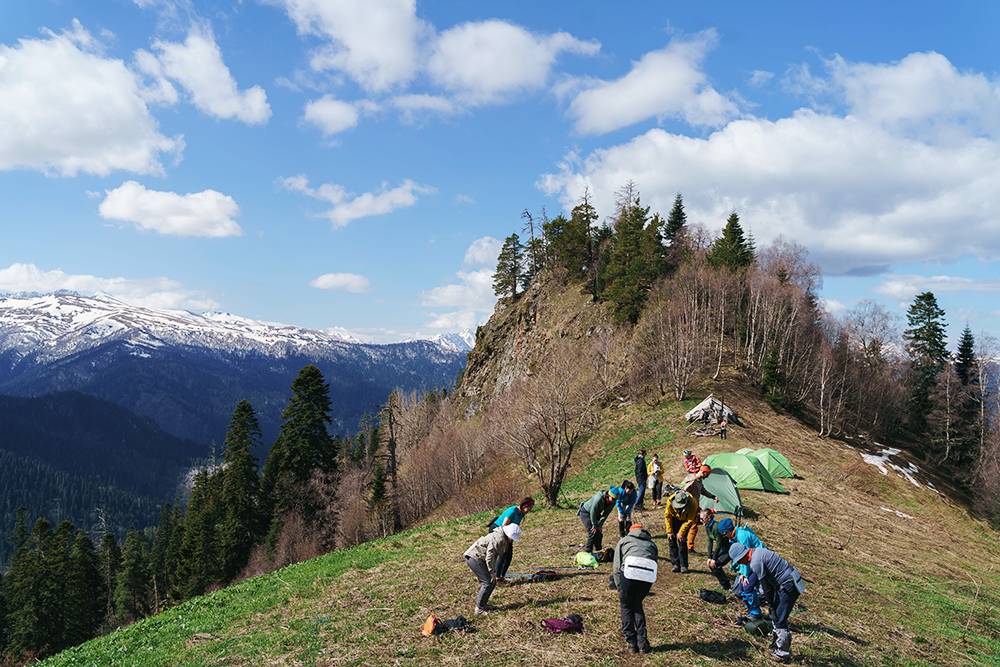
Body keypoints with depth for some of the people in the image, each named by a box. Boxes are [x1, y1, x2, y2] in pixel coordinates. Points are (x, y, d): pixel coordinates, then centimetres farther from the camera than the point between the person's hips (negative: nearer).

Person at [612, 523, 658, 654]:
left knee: (626, 606, 18)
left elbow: (616, 568, 19)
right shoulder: (652, 544, 36)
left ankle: (632, 643, 18)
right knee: (637, 605, 24)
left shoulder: (624, 540, 29)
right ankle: (643, 643, 20)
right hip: (650, 573, 3)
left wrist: (620, 590, 23)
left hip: (630, 570, -3)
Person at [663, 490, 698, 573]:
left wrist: (681, 532, -20)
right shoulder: (670, 501, -30)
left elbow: (689, 521, -22)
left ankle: (683, 566, -5)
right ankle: (676, 564, 3)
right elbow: (667, 516, -15)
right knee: (672, 540, -5)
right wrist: (669, 531, -13)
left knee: (681, 540, -13)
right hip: (675, 519, 2)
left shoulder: (693, 504, -35)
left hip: (685, 520, -2)